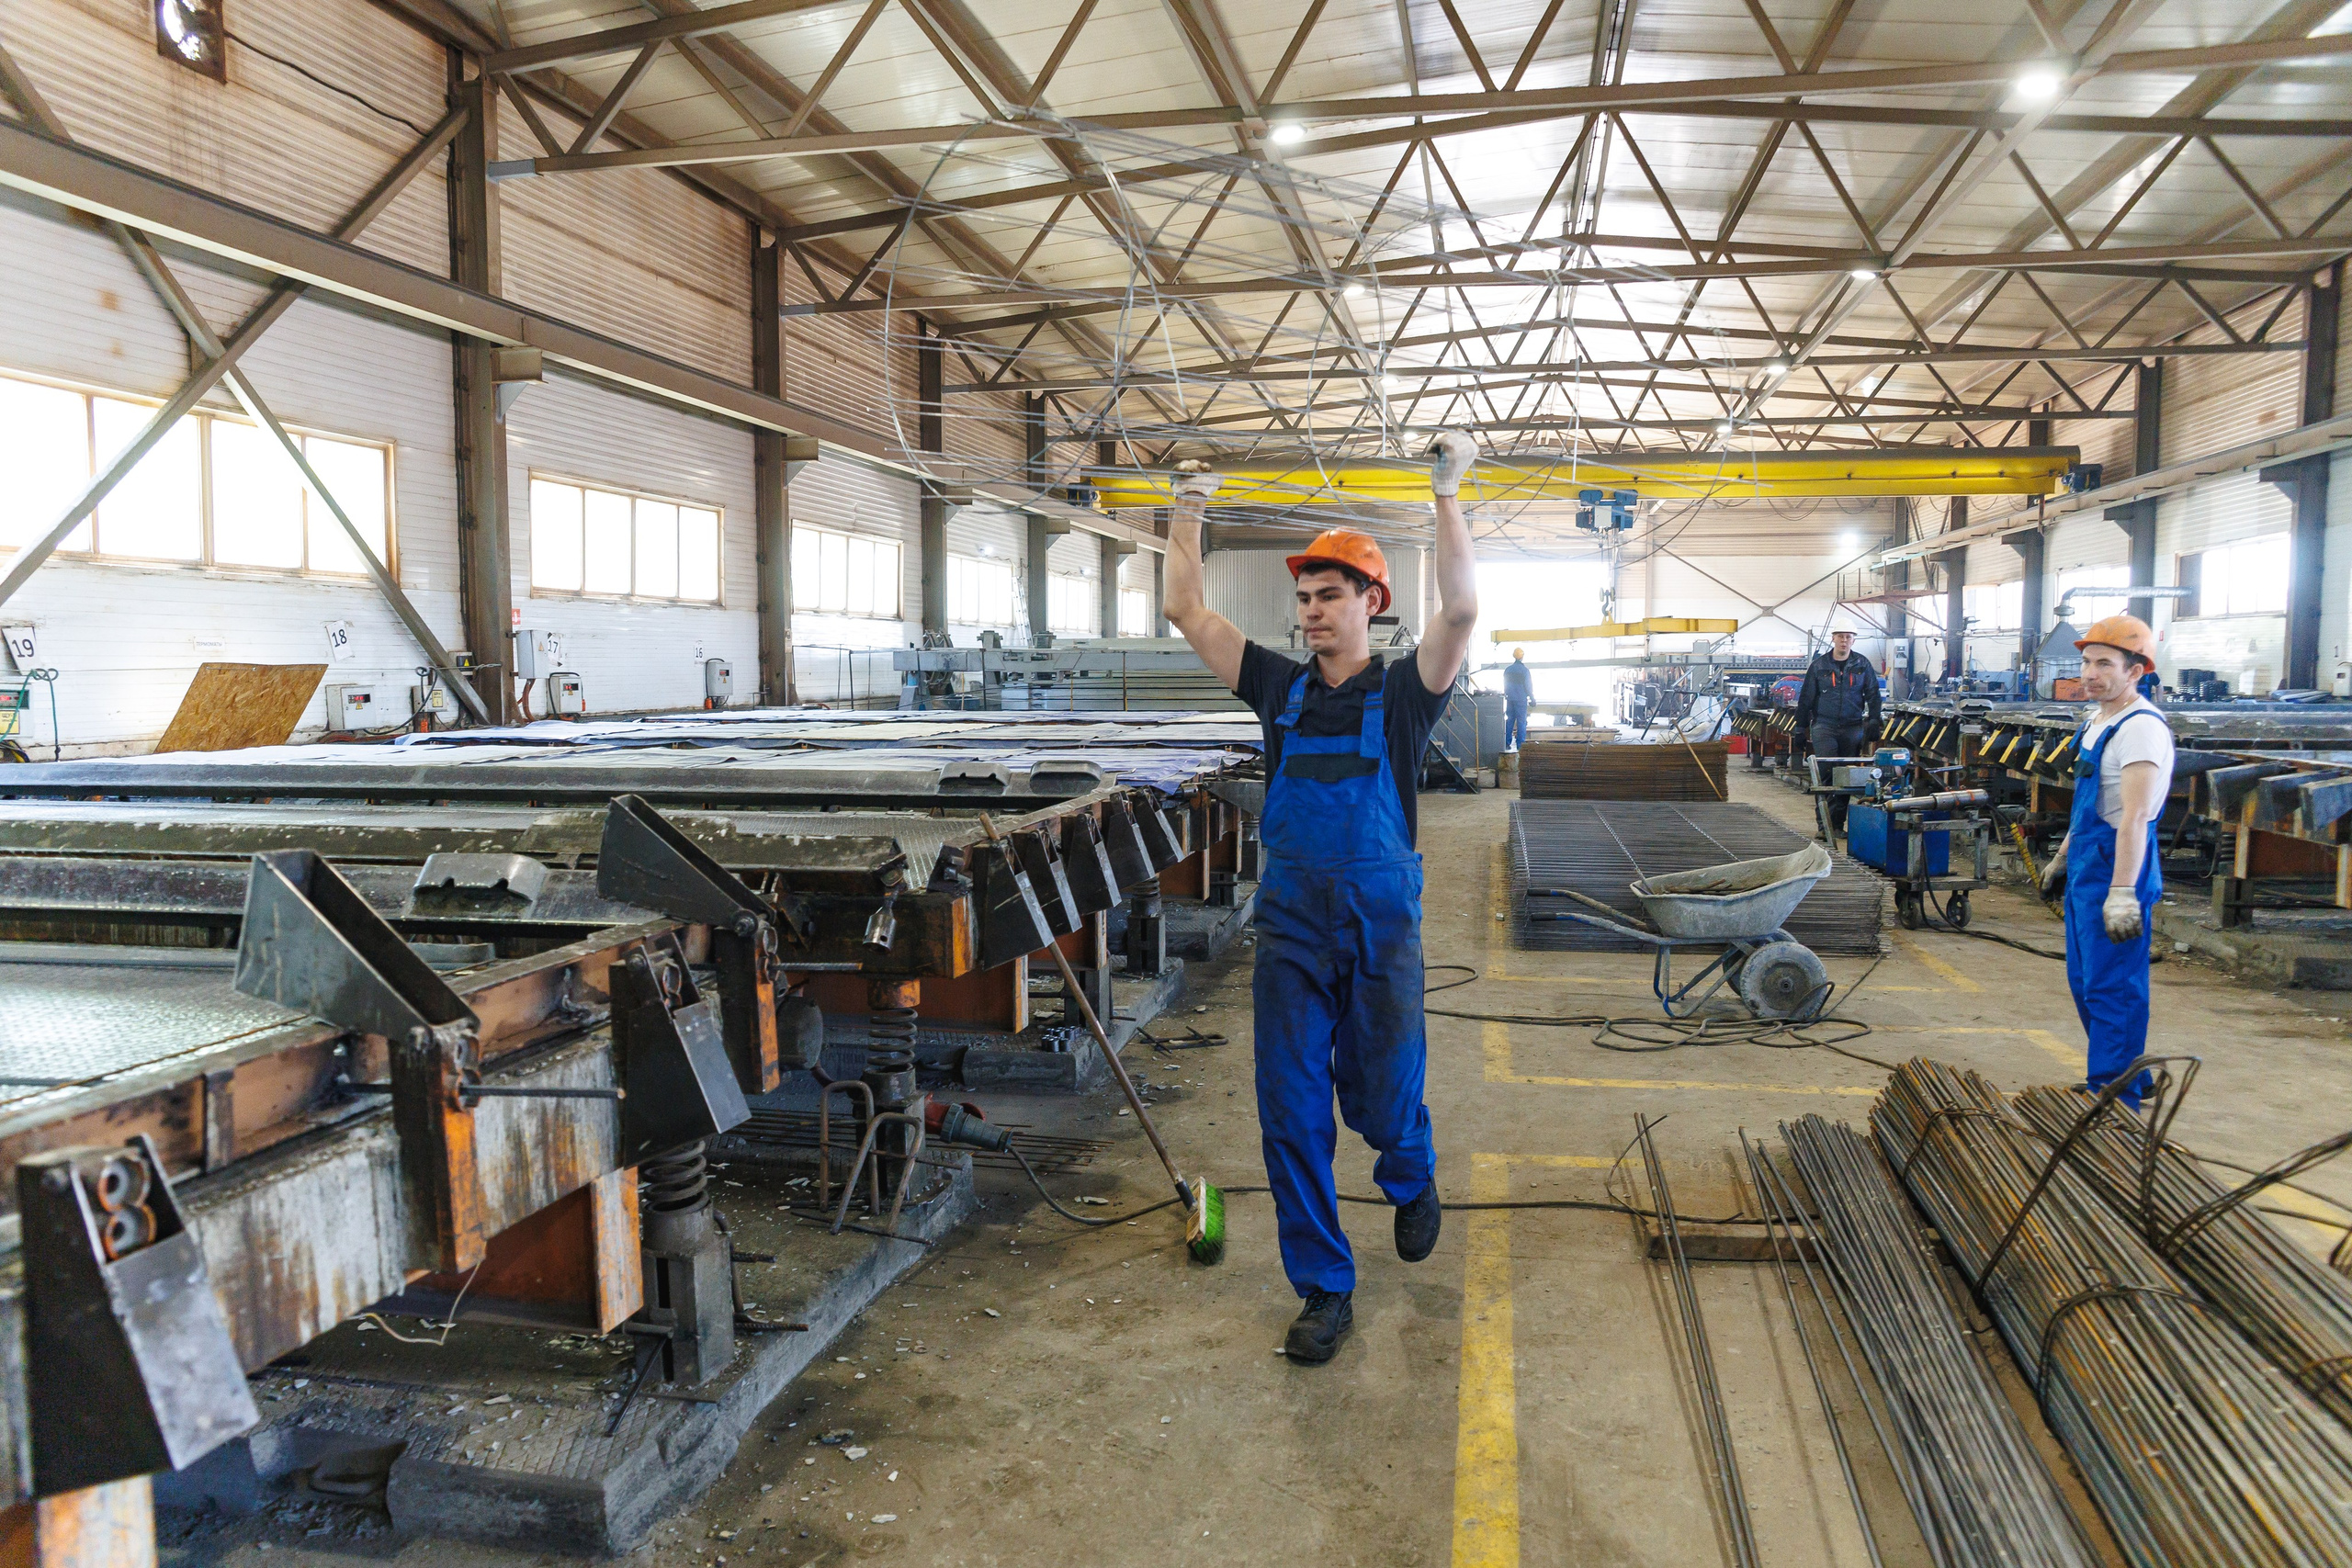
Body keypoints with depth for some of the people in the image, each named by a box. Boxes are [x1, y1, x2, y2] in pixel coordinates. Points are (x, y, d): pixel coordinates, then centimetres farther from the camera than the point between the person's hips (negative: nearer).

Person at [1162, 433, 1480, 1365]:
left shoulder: (1403, 692, -2)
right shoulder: (1281, 688, 6)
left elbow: (1461, 611, -18)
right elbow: (1186, 614, 6)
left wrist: (1448, 496, -20)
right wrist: (1187, 516, 3)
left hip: (1381, 923, -2)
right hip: (1291, 924, 3)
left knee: (1382, 1101, 8)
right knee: (1291, 1114, 3)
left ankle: (1412, 1182, 45)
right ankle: (1325, 1292, 17)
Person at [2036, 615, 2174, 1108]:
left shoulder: (2142, 727, -18)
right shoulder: (2100, 721, 13)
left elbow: (2133, 817, -26)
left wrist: (2122, 892, -30)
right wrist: (2062, 857, 30)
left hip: (2116, 867, -10)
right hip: (2086, 866, 10)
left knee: (2111, 988, -4)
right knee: (2084, 980, 18)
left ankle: (2113, 1099, 4)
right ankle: (2128, 1078, 31)